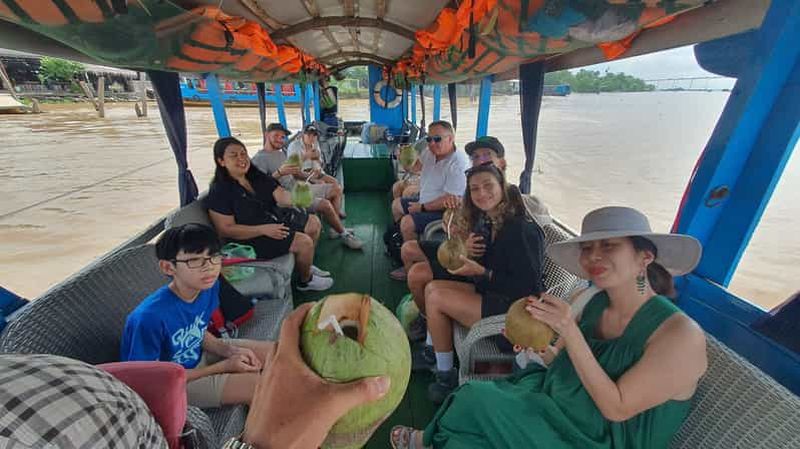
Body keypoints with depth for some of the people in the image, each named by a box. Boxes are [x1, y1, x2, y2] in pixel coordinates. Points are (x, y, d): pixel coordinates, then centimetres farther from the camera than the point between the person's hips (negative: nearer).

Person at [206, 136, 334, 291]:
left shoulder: (257, 177, 4)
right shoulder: (219, 192, -17)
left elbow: (282, 197, -3)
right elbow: (226, 230, -21)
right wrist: (264, 229, -28)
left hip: (276, 219, 9)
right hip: (253, 236, -9)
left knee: (314, 223, 10)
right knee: (305, 242, -19)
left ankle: (305, 265, 26)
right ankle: (306, 280, 9)